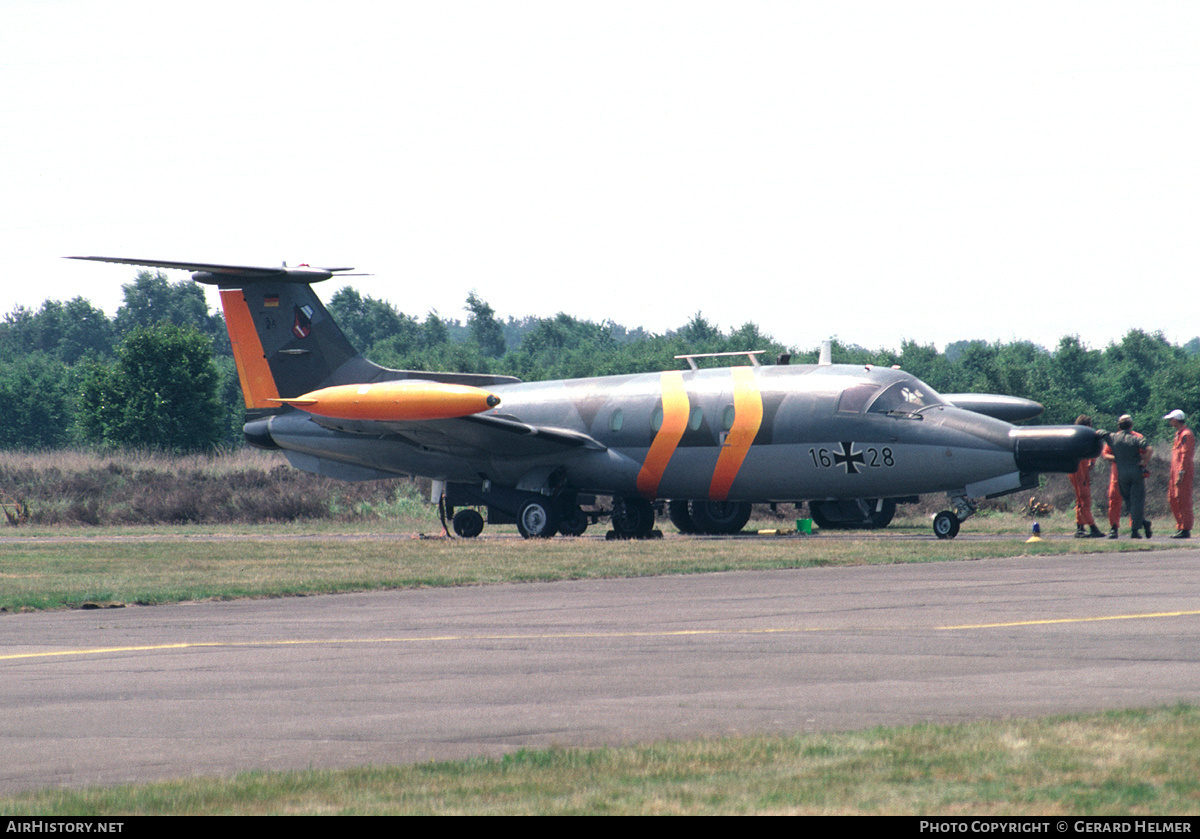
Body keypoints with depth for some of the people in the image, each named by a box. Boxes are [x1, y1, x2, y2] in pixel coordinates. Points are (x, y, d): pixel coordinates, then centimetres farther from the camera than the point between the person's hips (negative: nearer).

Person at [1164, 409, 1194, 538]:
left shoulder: (1186, 434, -13)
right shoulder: (1179, 433, 19)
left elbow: (1186, 455, -19)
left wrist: (1181, 474, -22)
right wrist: (1173, 475, 22)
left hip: (1184, 473, -10)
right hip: (1176, 473, 10)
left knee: (1183, 501, -8)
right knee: (1173, 499, 11)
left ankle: (1185, 530, -6)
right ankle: (1180, 527, 16)